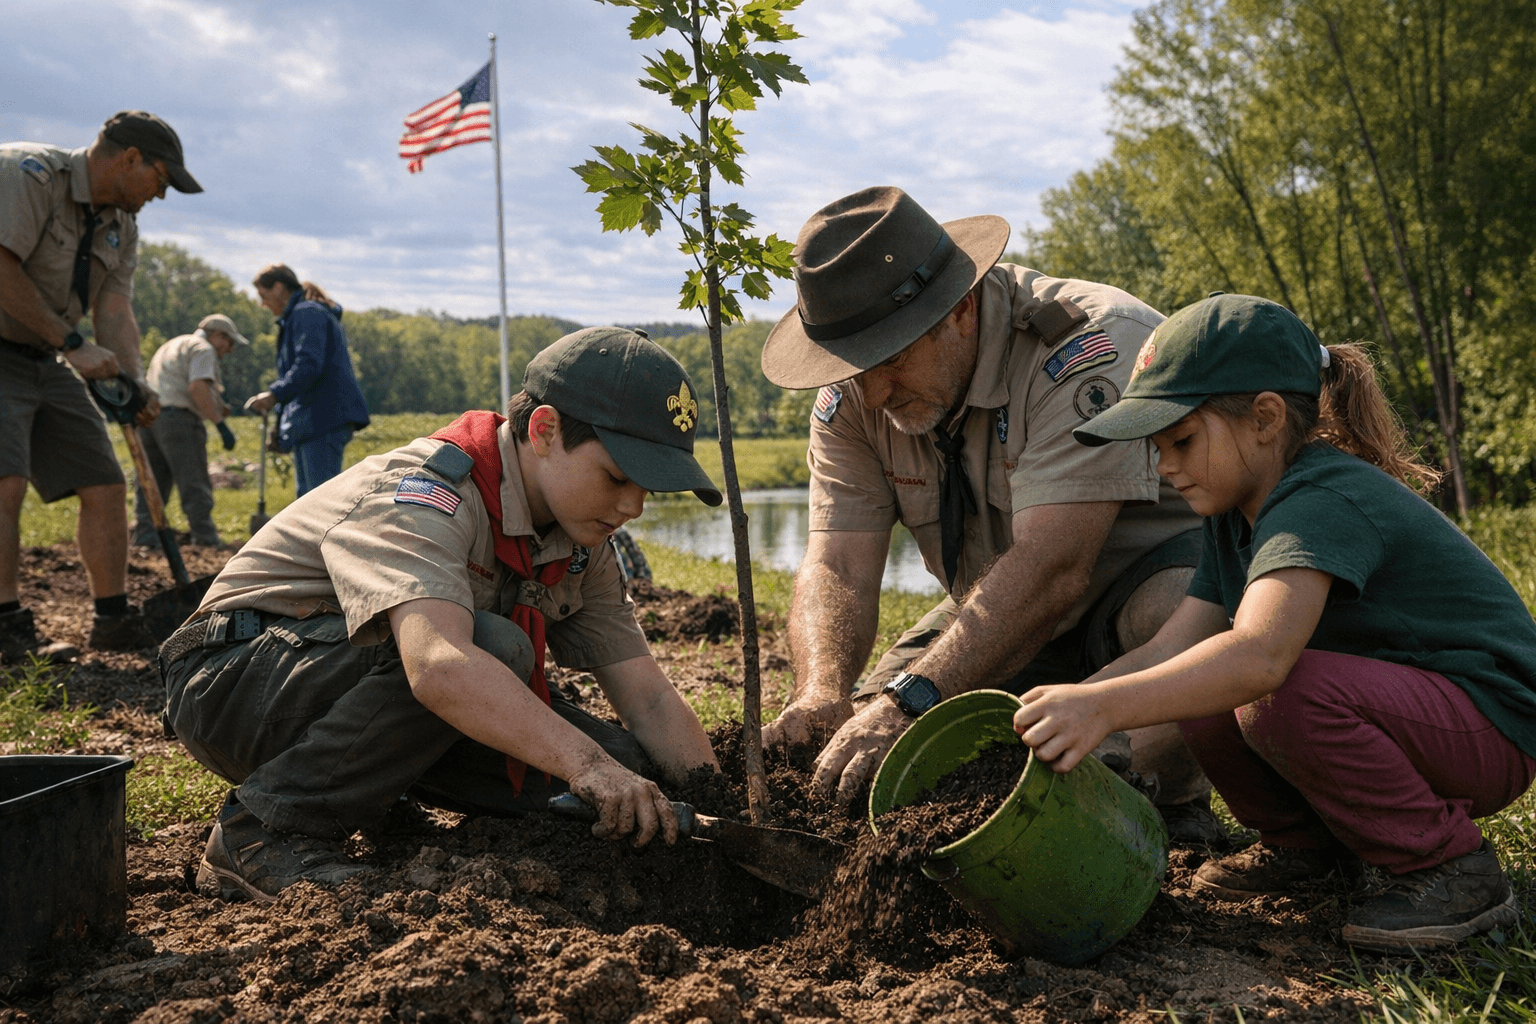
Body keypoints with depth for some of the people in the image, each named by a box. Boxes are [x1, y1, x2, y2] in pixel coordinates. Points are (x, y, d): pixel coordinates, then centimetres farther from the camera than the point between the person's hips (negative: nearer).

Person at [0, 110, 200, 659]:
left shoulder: (121, 226, 10)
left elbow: (115, 313, 3)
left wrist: (135, 384, -14)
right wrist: (71, 342, -22)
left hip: (48, 363, 8)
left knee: (104, 485, 4)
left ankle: (113, 621, 12)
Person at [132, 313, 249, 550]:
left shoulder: (172, 345, 31)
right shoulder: (202, 348, 1)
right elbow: (197, 387, -15)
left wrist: (219, 409, 22)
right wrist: (220, 424, -17)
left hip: (147, 414, 9)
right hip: (177, 417, -9)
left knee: (151, 484, 9)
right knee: (195, 485, -8)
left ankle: (145, 537, 4)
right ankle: (206, 540, -9)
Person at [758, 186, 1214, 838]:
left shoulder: (1092, 347, -30)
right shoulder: (855, 399, -10)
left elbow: (1052, 570, -40)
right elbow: (837, 567, -17)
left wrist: (909, 700, -48)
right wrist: (821, 689, -38)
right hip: (1003, 616, 6)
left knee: (1179, 611, -41)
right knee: (860, 758, -10)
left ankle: (1164, 793, -11)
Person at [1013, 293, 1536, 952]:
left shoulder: (1325, 501, -27)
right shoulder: (1234, 518, 4)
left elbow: (1260, 655, -45)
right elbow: (1171, 647, -5)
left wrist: (1105, 706, -53)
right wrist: (1061, 710, -18)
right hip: (1383, 699, 9)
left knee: (1284, 694, -33)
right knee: (1195, 688, -10)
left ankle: (1455, 870, -13)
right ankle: (1309, 841, 13)